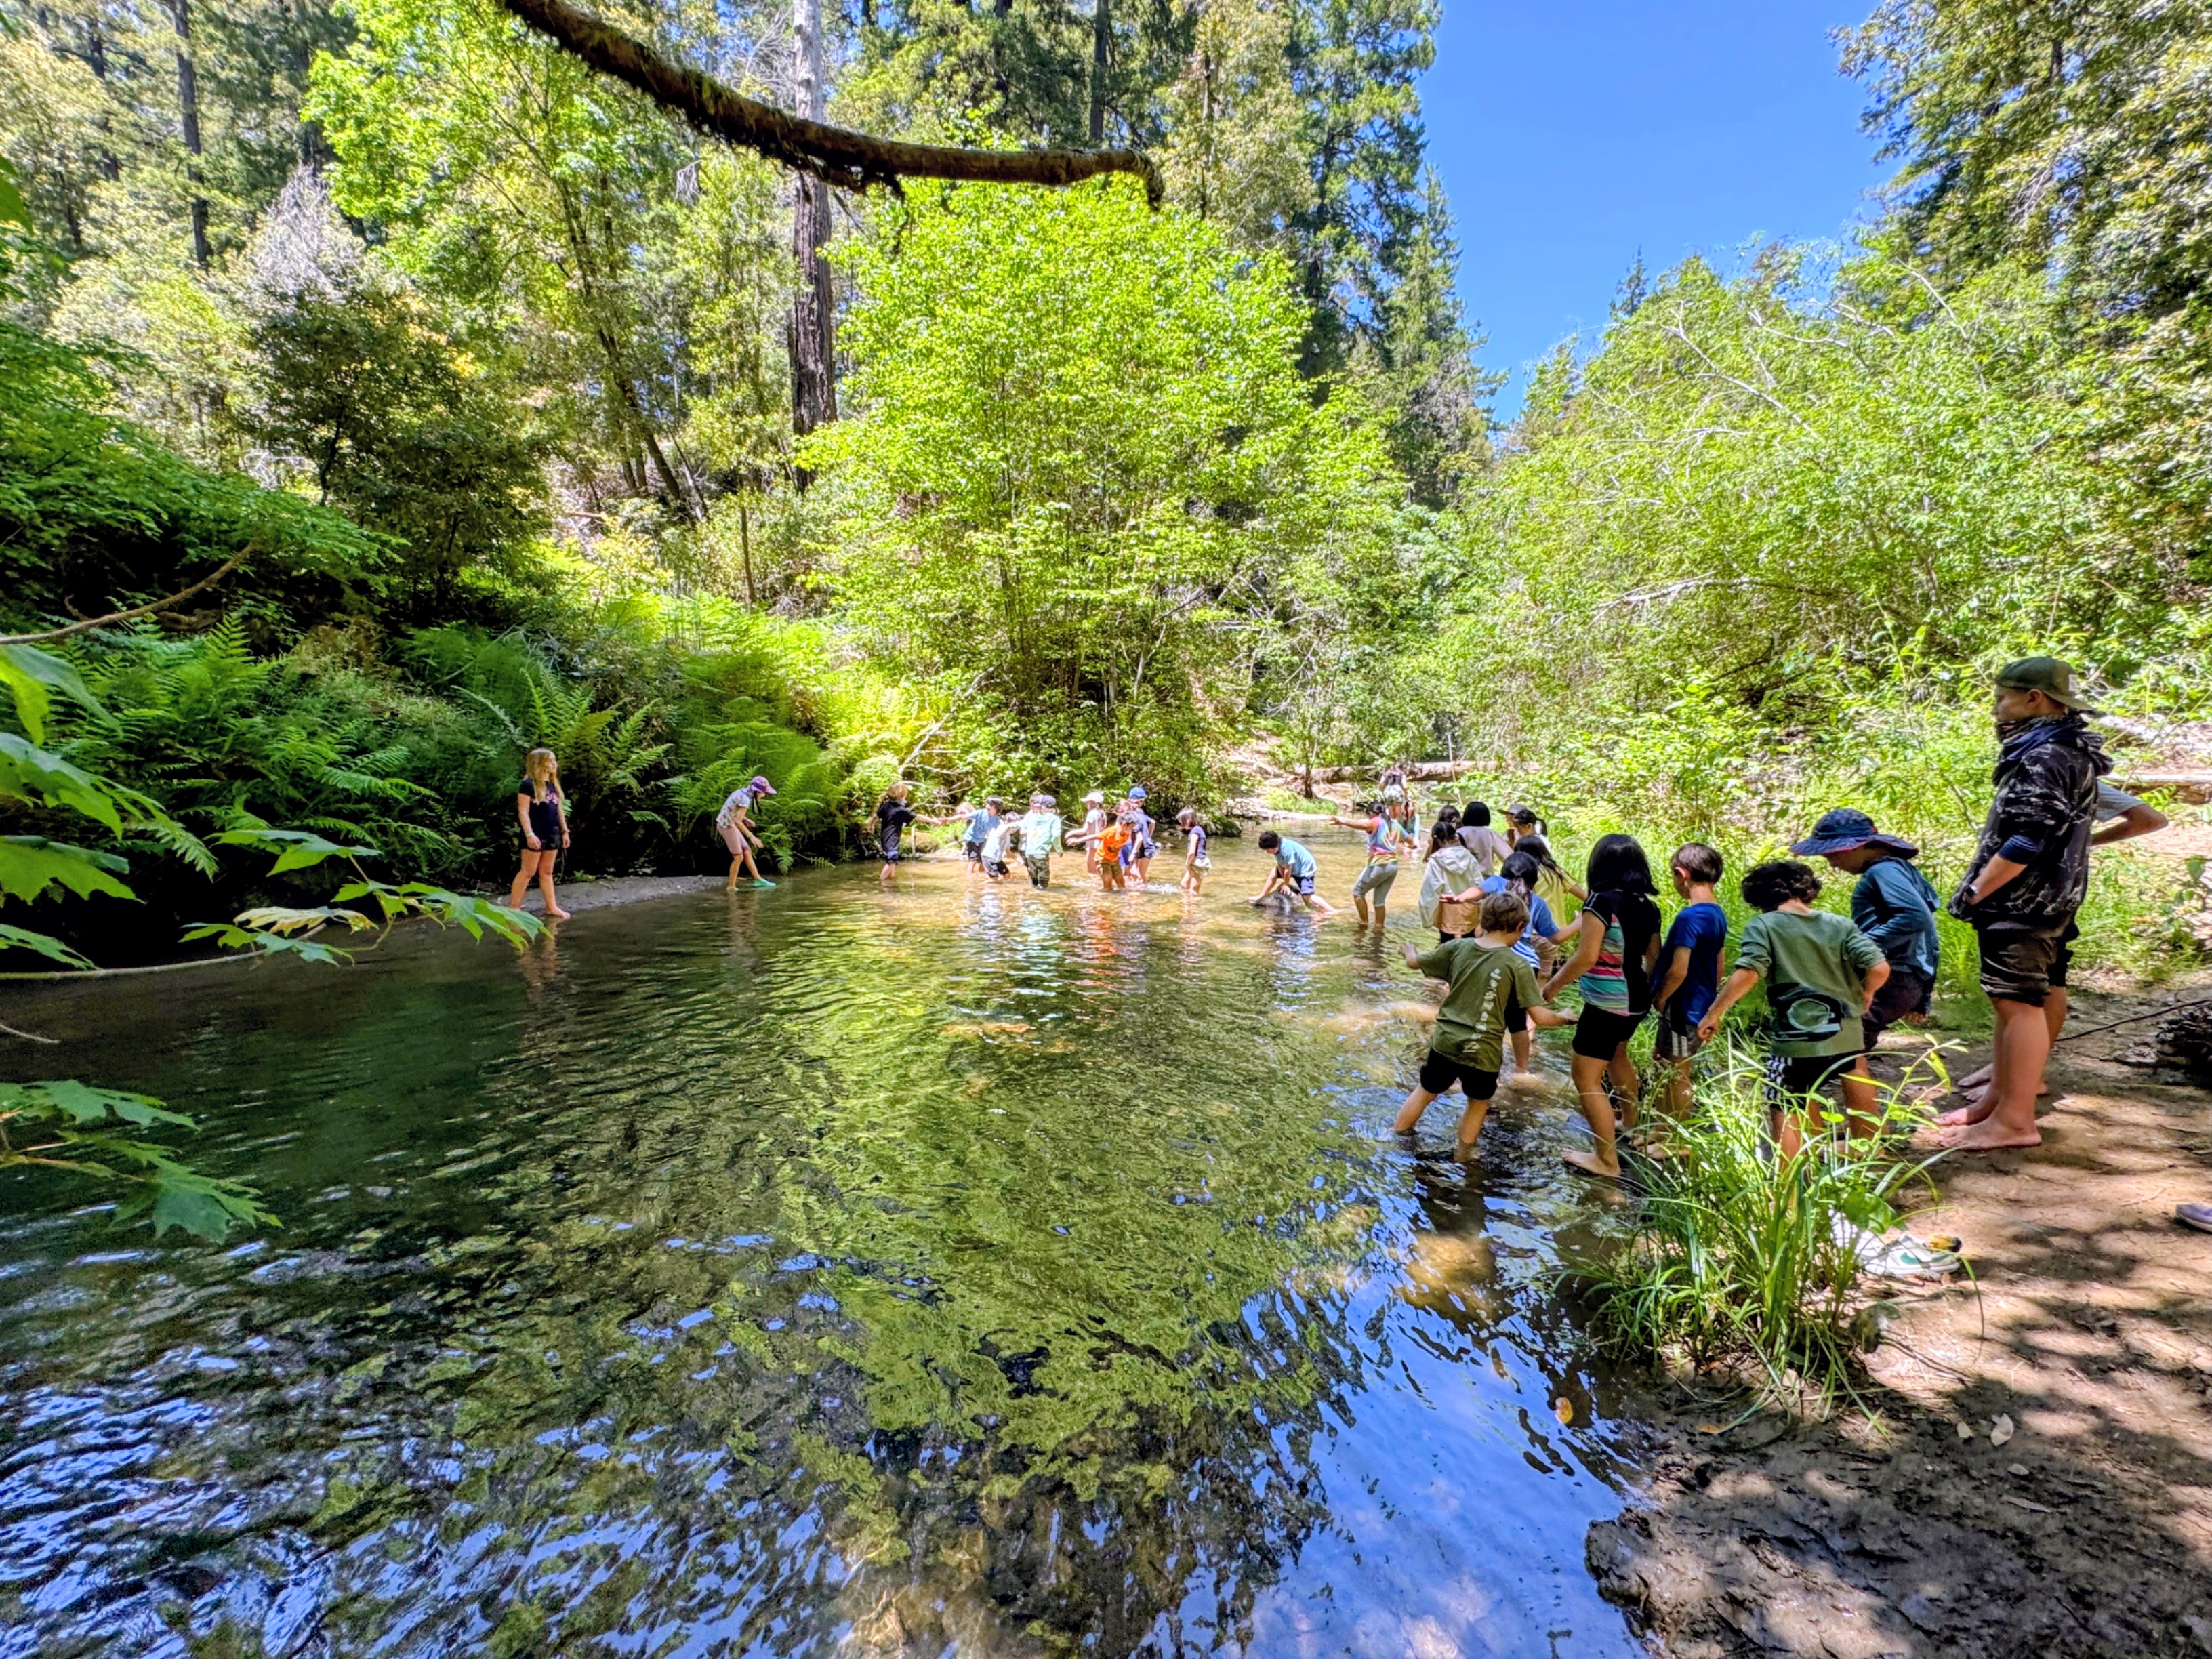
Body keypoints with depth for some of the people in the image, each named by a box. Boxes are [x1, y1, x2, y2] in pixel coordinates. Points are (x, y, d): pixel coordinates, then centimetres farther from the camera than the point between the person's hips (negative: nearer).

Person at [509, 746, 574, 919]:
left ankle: (552, 907, 15)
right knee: (528, 872, -2)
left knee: (547, 872, 12)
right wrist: (529, 834, -21)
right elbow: (523, 812, -14)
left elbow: (560, 811, 17)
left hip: (552, 834, 7)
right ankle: (513, 906, 8)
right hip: (536, 835, -7)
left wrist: (565, 831, 14)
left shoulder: (554, 785, 13)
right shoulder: (528, 785, -10)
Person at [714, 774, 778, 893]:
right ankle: (731, 886, 10)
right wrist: (751, 836, -23)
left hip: (724, 824, 9)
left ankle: (758, 879, 17)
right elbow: (738, 822, -27)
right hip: (728, 826, -9)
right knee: (738, 857, 0)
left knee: (747, 851, 12)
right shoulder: (746, 800, -23)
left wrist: (745, 819, 6)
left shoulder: (742, 792, 6)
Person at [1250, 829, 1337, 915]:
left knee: (1307, 895, -21)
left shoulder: (1287, 849, -36)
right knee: (1273, 874, 12)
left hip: (1306, 869, -9)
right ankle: (1261, 896, 27)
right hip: (1295, 868, 9)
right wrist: (1285, 881, -12)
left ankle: (1330, 911, -21)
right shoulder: (1276, 846, -12)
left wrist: (1286, 884, -12)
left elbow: (1288, 870, -26)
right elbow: (1280, 865, -6)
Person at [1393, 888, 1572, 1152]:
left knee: (1424, 1092, 23)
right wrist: (1562, 1018, 9)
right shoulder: (1518, 965, -12)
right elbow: (1540, 1016, -13)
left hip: (1445, 1042, 3)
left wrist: (1409, 950, 33)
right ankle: (1463, 1155, 36)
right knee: (1478, 1104, 24)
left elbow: (1414, 962, 10)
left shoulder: (1457, 947, -3)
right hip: (1483, 1052, -3)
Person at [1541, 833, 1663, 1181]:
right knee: (1617, 1054, 33)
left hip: (1607, 1003, -9)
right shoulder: (1647, 906, 3)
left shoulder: (1602, 900, -19)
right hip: (1636, 1000, 9)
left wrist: (1552, 986, -10)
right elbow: (1654, 958, 11)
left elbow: (1586, 957, -23)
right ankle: (1628, 1121, 53)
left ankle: (1607, 1160, 3)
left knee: (1587, 1078, -1)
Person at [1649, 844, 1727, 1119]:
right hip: (1702, 1005, 9)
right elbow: (1717, 965, 14)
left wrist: (1659, 999, -9)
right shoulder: (1718, 914, 6)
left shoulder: (1689, 917, -23)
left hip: (1683, 1007, -9)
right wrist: (1710, 998, 23)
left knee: (1678, 1076, 5)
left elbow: (1678, 971, -24)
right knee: (1673, 1071, 20)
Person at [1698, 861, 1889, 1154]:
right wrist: (1865, 994, 17)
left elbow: (1748, 974, -19)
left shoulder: (1763, 926, -8)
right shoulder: (1840, 925, 4)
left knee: (1784, 1115, 6)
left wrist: (1712, 1014, -12)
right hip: (1847, 1039, 5)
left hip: (1795, 1042, -5)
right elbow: (1880, 968, -5)